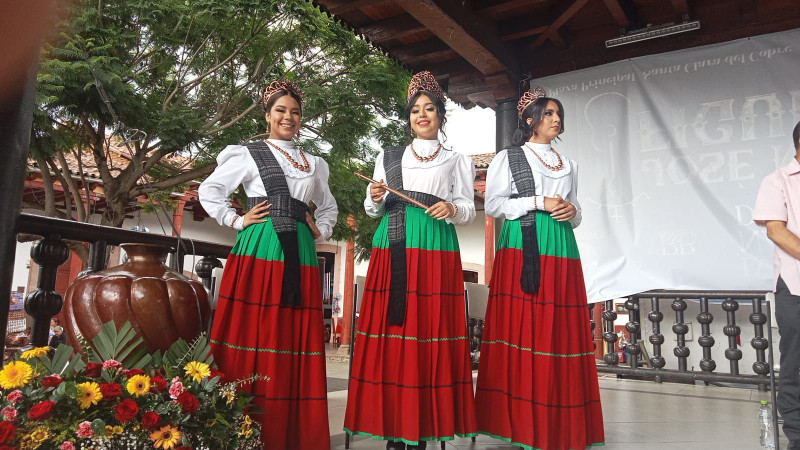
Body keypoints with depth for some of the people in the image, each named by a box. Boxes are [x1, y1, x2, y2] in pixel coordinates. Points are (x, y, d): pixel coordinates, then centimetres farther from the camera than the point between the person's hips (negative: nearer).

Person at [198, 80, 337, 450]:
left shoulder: (313, 165, 21)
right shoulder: (248, 154, 9)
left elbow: (329, 206, 33)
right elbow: (208, 190, 9)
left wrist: (320, 231, 16)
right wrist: (237, 221, 0)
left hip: (300, 254, 4)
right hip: (259, 250, -4)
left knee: (297, 343, 1)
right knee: (255, 336, -6)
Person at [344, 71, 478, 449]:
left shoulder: (456, 160, 17)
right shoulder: (388, 156, 19)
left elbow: (468, 210, 10)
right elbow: (372, 209, 17)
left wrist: (452, 209, -11)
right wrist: (376, 199, -4)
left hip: (436, 249, -1)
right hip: (392, 247, 1)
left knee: (430, 333, -6)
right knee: (389, 332, -4)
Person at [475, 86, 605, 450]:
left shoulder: (568, 164, 21)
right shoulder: (508, 157, 7)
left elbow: (575, 213, 23)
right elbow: (493, 204, -2)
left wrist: (572, 211, 0)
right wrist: (538, 203, -10)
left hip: (560, 249, 5)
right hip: (521, 249, -4)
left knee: (561, 333, 0)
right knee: (521, 329, -8)